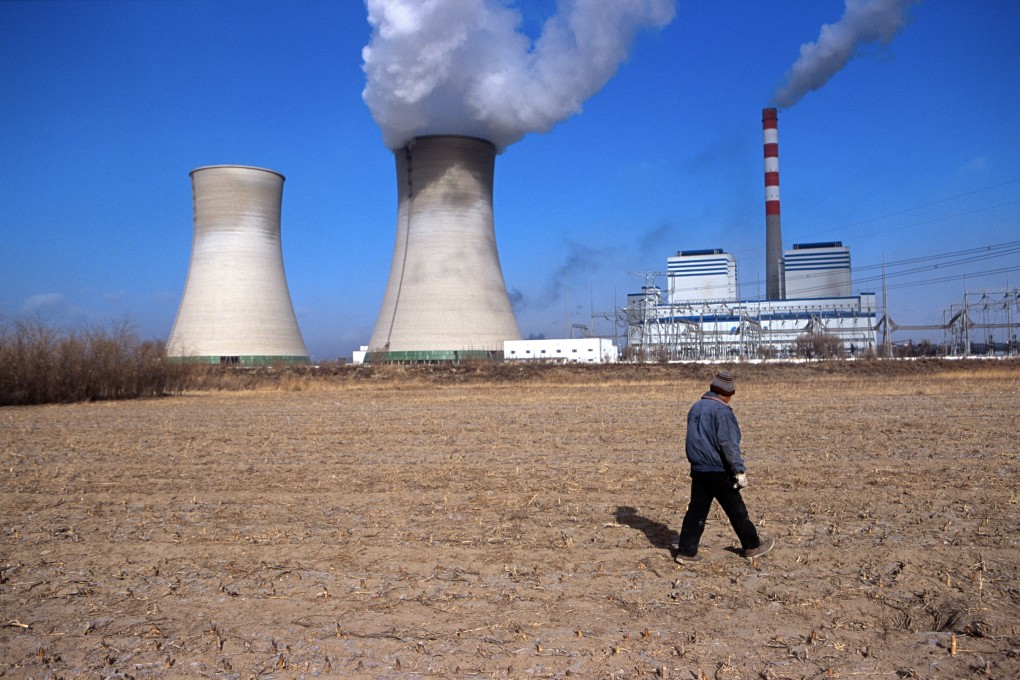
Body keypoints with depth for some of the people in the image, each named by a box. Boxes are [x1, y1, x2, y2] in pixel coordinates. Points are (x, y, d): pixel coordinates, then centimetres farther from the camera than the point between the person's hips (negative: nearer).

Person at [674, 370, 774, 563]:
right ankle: (752, 546, 23)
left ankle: (685, 551, 7)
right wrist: (739, 470, -17)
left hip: (698, 470, 7)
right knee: (736, 510, 8)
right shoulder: (722, 411, -15)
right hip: (719, 471, -7)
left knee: (696, 510, 8)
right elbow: (729, 445, -20)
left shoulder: (695, 408, 11)